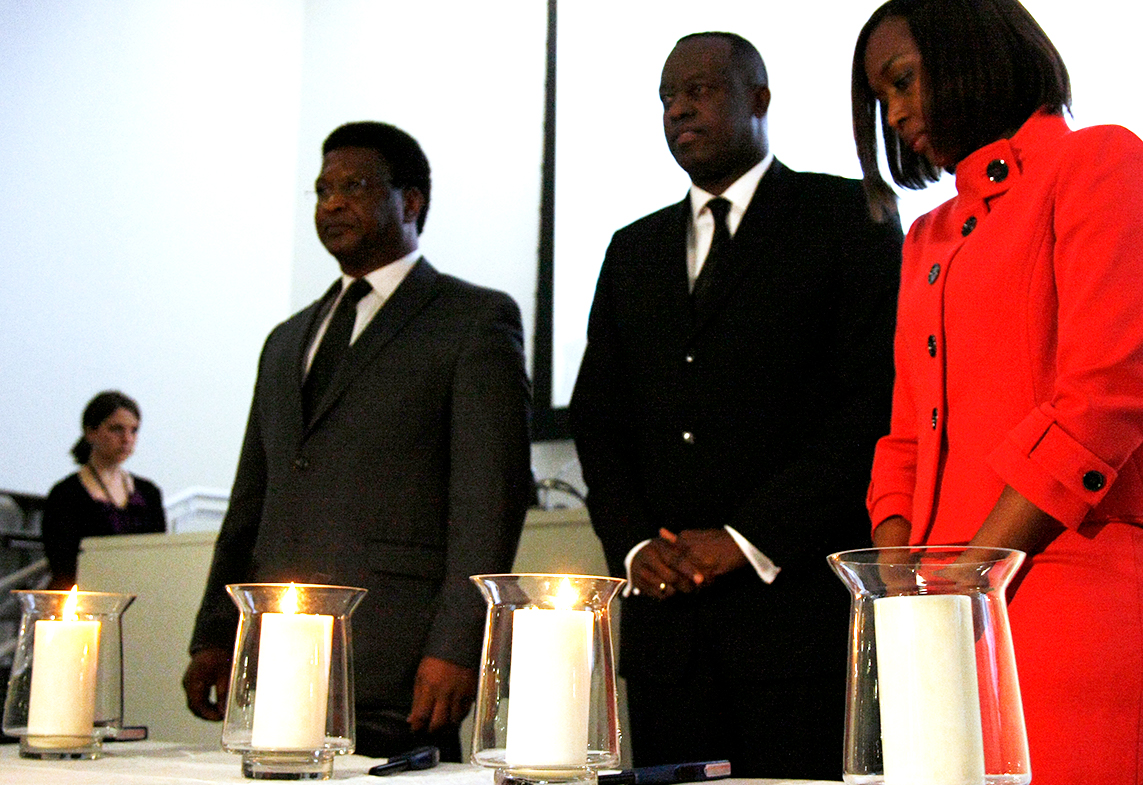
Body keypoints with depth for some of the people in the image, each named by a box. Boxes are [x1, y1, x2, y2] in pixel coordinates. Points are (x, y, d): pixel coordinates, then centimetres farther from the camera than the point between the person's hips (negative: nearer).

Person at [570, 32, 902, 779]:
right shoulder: (634, 250, 21)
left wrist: (749, 539, -11)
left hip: (801, 601, -4)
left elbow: (878, 399, -6)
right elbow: (597, 417, 18)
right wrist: (632, 543, 0)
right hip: (666, 615, 5)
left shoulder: (848, 216, 4)